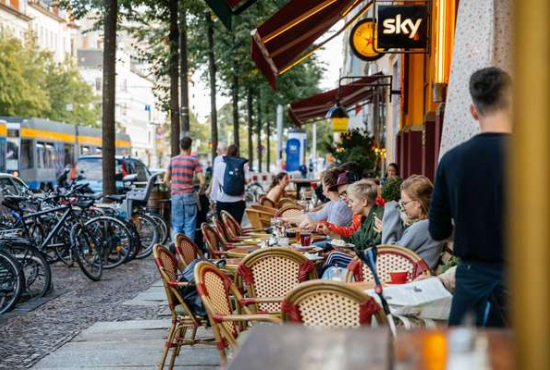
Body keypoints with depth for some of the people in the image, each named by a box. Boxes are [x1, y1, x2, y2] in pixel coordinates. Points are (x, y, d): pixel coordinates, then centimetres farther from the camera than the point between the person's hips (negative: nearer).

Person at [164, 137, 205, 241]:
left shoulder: (173, 160, 8)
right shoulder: (194, 160, -3)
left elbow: (166, 180, 12)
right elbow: (202, 182, -9)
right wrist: (200, 192, 8)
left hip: (175, 195, 3)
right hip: (189, 195, -3)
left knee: (176, 226, 8)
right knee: (189, 226, 3)